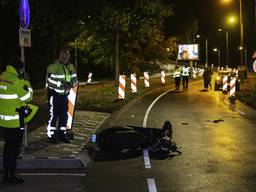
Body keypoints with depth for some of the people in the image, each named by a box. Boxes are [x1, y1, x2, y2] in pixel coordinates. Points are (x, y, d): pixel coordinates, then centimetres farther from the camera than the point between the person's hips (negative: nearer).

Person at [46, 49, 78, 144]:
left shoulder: (71, 67, 6)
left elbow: (75, 79, 10)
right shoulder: (53, 67, -15)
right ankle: (51, 136, 7)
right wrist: (62, 84, -29)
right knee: (53, 115, -3)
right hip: (54, 94, -6)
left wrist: (72, 84, -13)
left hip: (64, 94, 6)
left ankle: (62, 135, 25)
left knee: (64, 115, 12)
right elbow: (49, 81, -23)